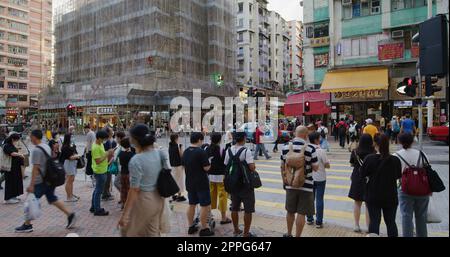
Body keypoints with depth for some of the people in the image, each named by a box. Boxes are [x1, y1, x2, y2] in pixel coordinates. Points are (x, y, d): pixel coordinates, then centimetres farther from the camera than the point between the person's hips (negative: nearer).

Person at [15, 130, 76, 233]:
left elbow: (35, 168, -20)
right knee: (52, 199, 13)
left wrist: (31, 185, -19)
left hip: (40, 182, -8)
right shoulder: (47, 147, 10)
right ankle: (70, 215, 7)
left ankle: (27, 225, 18)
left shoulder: (36, 150, -17)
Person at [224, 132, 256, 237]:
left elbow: (226, 165, 7)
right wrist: (254, 167, -2)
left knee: (234, 208, 17)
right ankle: (246, 233, 13)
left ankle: (236, 230, 29)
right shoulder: (246, 151, -17)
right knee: (248, 209, 6)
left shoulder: (229, 151, 1)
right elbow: (252, 167, -23)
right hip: (245, 184, -6)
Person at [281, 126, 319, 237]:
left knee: (290, 211, 18)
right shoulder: (310, 148, -13)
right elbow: (316, 168, -7)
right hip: (306, 185, -4)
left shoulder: (286, 147, -1)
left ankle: (289, 234, 34)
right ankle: (297, 235, 14)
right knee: (301, 213, 5)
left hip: (290, 184, 4)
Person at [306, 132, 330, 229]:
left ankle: (309, 219, 25)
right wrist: (322, 164, 4)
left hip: (309, 177, 4)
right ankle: (319, 222, 12)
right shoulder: (321, 151, -19)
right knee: (319, 199, 6)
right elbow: (327, 165, -13)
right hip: (320, 178, -4)